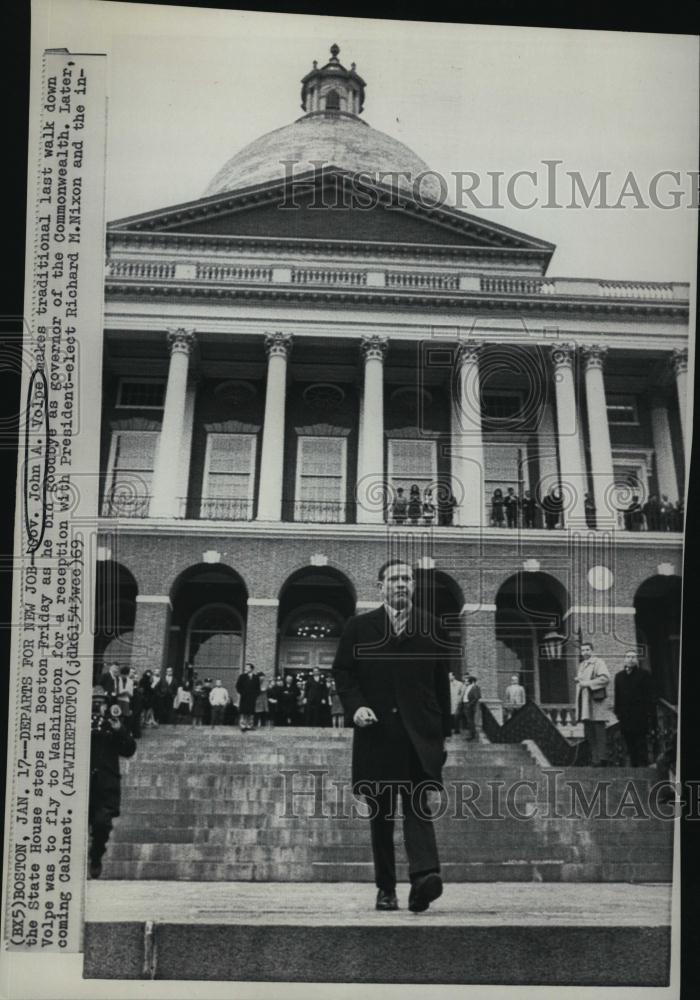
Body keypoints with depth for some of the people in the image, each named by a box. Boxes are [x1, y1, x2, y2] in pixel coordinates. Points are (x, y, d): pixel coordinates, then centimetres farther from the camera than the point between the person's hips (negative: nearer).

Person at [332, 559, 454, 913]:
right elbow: (342, 672, 6)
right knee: (381, 814, 8)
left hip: (419, 736, -1)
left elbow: (441, 682, 9)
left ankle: (424, 876, -21)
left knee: (418, 806, -13)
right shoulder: (359, 627, 8)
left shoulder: (431, 628, 8)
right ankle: (385, 888, 17)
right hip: (376, 735, 1)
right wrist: (355, 706, -12)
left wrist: (442, 733, 7)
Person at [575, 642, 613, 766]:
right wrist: (578, 680, 10)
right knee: (588, 732, 7)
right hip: (585, 702, 8)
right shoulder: (582, 665, 21)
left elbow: (605, 678, -17)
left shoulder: (598, 662, -4)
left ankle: (602, 758, -7)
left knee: (600, 731, -9)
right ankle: (594, 758, 12)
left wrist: (588, 683, -17)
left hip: (597, 701, -8)